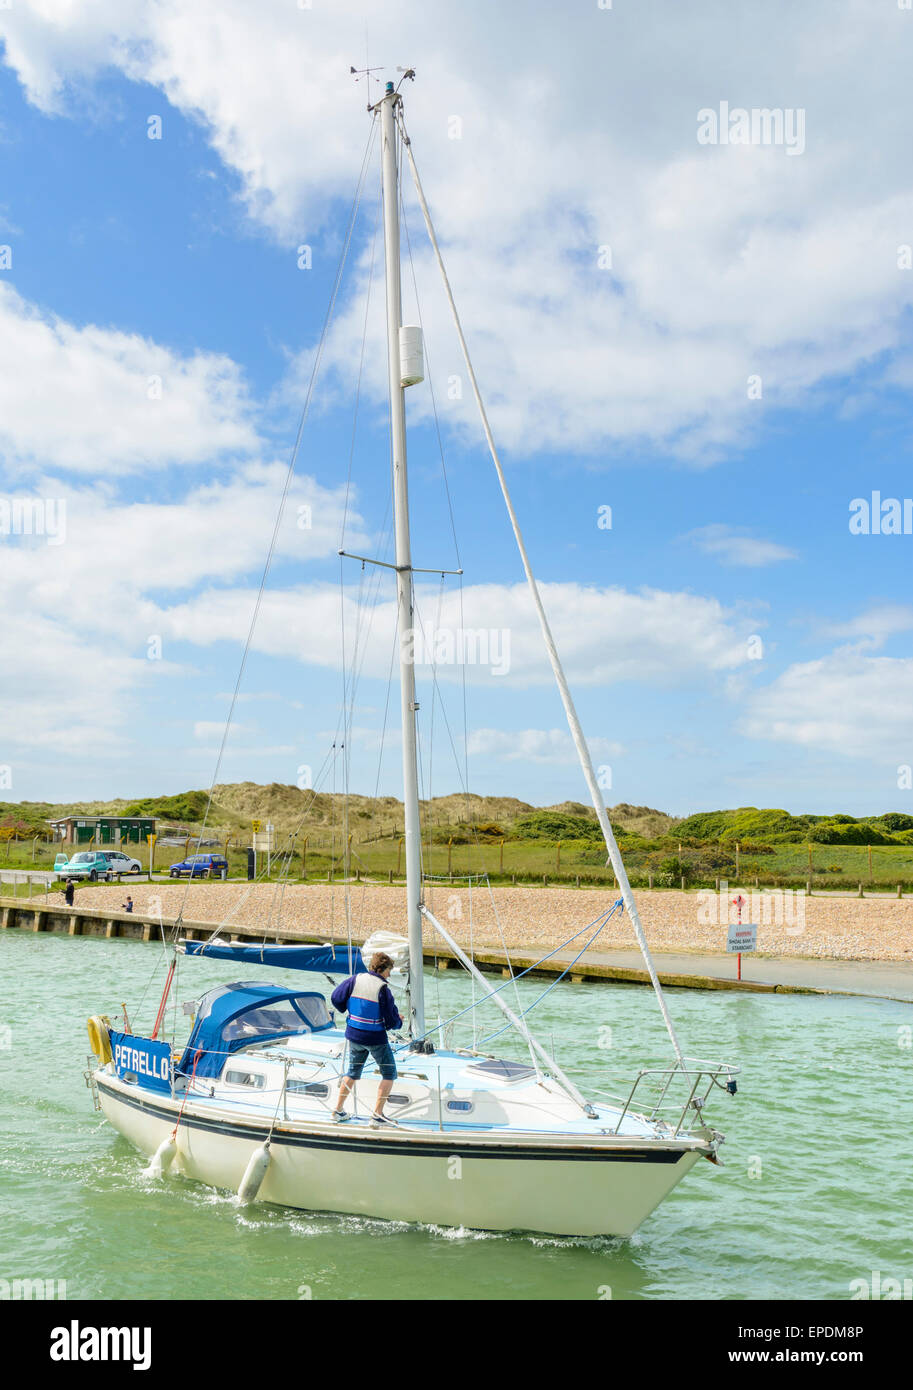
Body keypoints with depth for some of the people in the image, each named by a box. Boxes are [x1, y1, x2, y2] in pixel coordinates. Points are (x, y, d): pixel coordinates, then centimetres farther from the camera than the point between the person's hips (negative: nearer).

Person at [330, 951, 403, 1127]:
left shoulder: (355, 980, -3)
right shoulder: (383, 989, -17)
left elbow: (336, 997, 3)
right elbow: (392, 1020, -14)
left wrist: (348, 1011, 20)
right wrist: (399, 1022, 8)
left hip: (353, 1035, 6)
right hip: (375, 1038, -5)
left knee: (353, 1072, 24)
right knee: (389, 1074, 9)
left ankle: (338, 1109, 26)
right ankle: (377, 1114, 2)